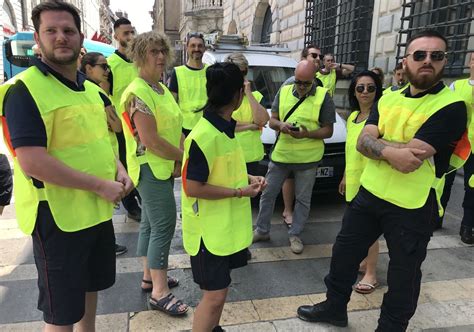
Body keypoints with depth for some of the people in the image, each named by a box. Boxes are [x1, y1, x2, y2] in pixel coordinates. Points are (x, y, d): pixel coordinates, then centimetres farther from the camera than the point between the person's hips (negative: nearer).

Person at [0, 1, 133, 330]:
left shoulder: (90, 89, 8)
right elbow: (32, 162, -26)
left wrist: (119, 169, -2)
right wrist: (100, 185, -23)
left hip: (98, 210, 8)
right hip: (58, 216, -8)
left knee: (90, 284, 26)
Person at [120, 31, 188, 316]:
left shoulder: (163, 89, 13)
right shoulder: (138, 93, -17)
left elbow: (176, 129, 12)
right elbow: (151, 140, -23)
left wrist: (181, 160, -3)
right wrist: (185, 155, -13)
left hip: (165, 167, 9)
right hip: (150, 169, -9)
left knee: (151, 223, 16)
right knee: (164, 226, -6)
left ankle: (150, 276, 31)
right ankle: (160, 293, 5)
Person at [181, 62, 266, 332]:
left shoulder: (225, 128, 6)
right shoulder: (204, 136, -25)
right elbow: (193, 188, -24)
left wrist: (247, 178, 2)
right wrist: (240, 193, -19)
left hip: (227, 225, 9)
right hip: (209, 230, -9)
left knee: (219, 289, 23)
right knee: (215, 295, 2)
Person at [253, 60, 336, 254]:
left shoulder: (323, 97, -6)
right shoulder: (283, 92, 4)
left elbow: (328, 130, -6)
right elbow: (272, 121, 6)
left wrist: (307, 134, -23)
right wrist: (280, 125, -17)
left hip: (308, 158, -2)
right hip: (280, 154, 3)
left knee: (303, 199, 10)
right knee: (268, 194, 10)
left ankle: (295, 235, 29)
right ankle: (262, 231, 28)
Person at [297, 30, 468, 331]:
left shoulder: (451, 106, -14)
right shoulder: (388, 99, 6)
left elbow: (398, 152, -26)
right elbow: (363, 143, -7)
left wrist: (376, 140, -12)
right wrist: (392, 151, -25)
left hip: (412, 207, -5)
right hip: (369, 194, 6)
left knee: (403, 275, 12)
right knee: (344, 253, 17)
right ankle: (335, 307, 41)